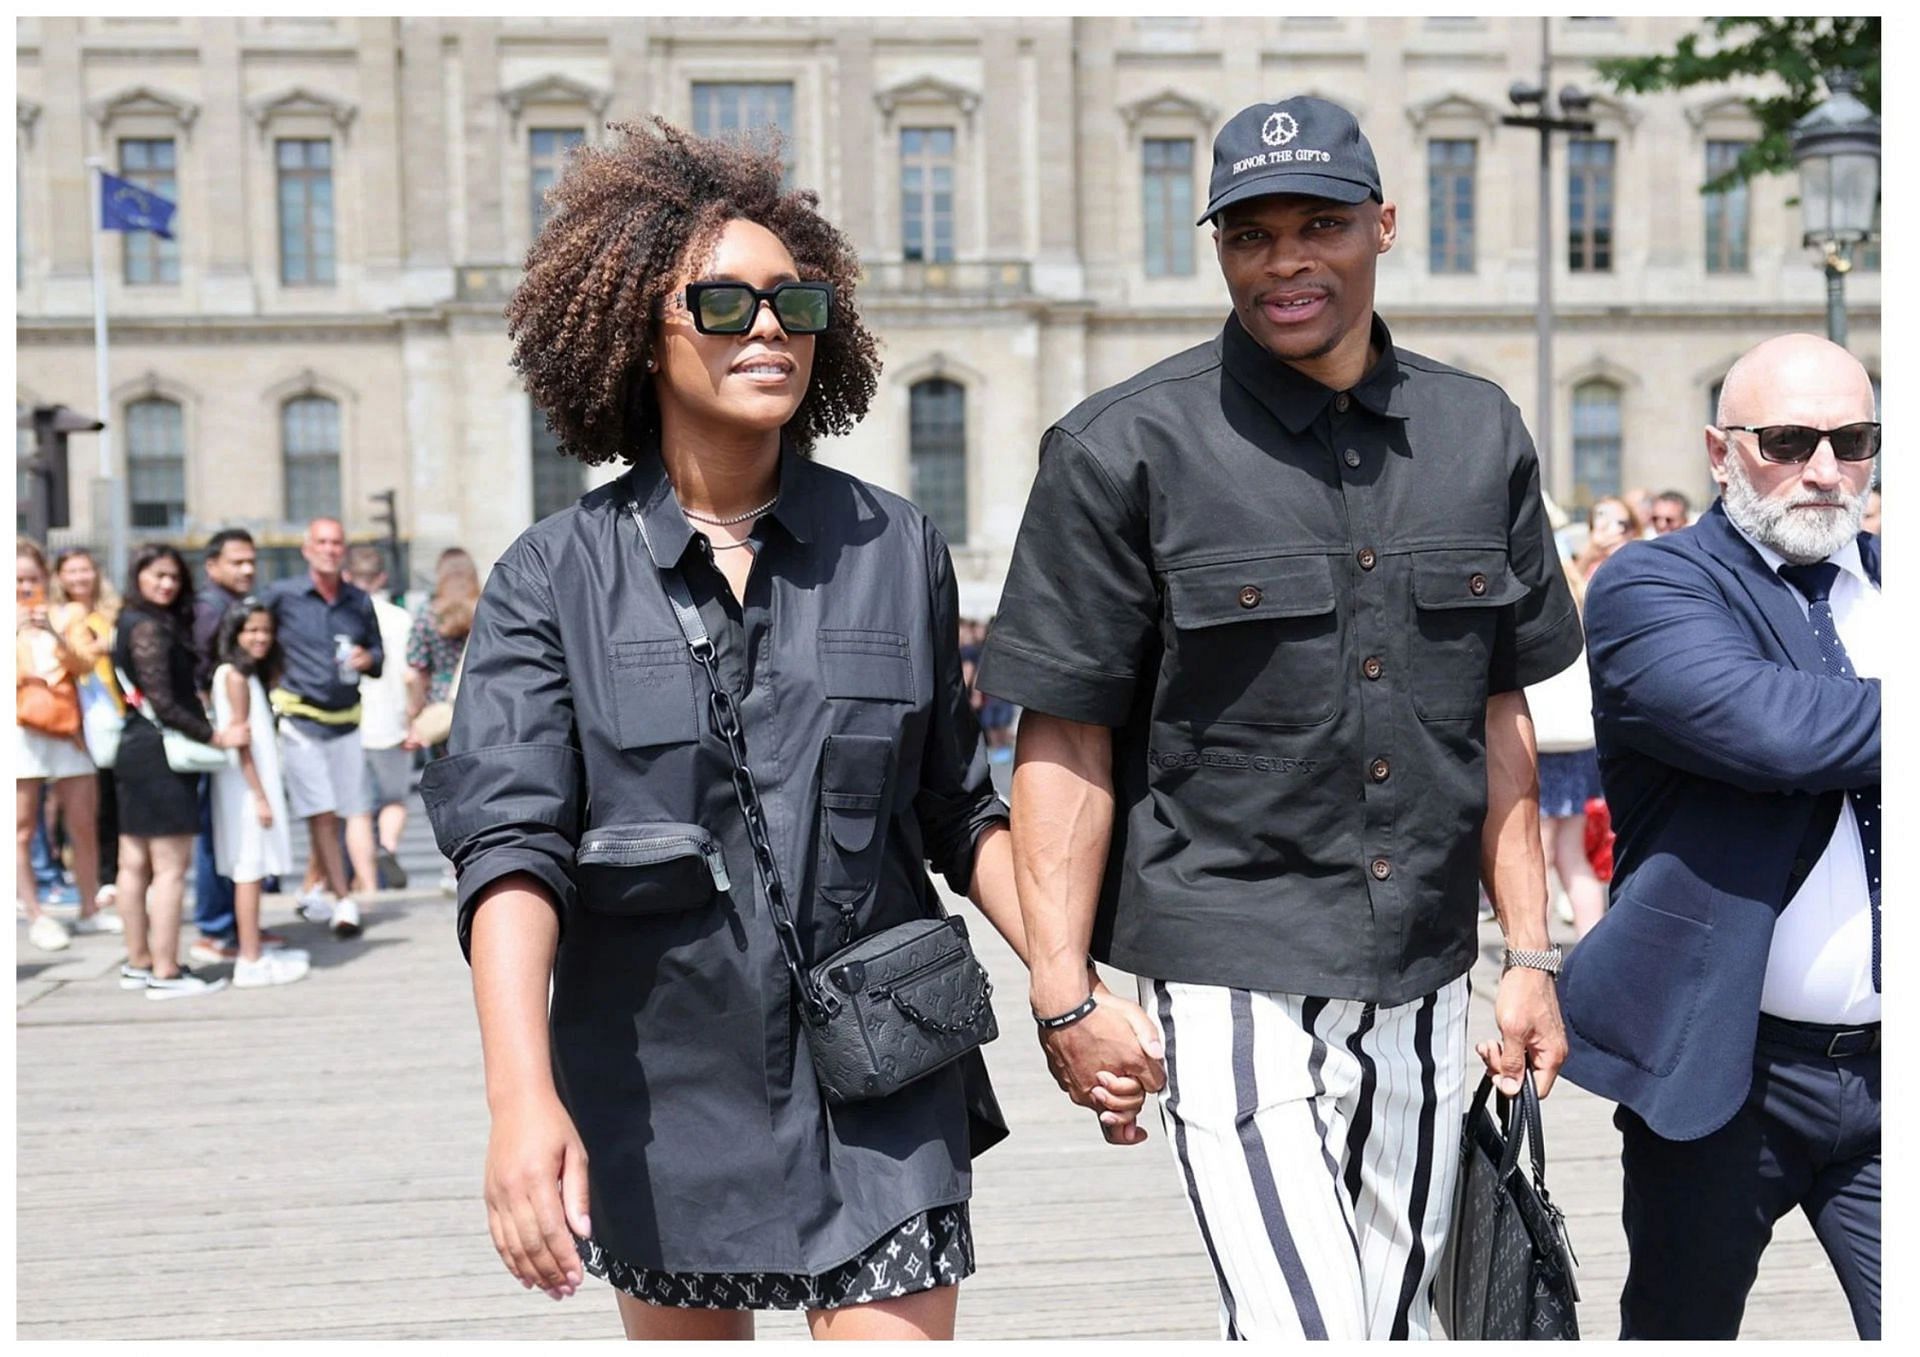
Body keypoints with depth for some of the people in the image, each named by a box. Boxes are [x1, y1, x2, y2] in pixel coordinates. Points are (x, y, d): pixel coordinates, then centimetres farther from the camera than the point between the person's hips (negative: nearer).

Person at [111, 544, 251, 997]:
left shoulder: (131, 623, 16)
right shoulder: (150, 628, -13)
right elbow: (162, 702, -18)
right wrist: (214, 736, -16)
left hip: (134, 751, 10)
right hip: (158, 754, -10)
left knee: (135, 864, 13)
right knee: (171, 867, -7)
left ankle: (137, 964, 22)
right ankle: (165, 973, -5)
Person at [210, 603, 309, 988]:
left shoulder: (250, 674, 16)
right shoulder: (235, 676, -12)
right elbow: (240, 739, -17)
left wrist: (267, 791, 14)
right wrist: (259, 795, -19)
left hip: (257, 782, 9)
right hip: (246, 786, -9)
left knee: (252, 868, 13)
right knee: (249, 869, -7)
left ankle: (255, 948, 21)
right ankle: (251, 960, -5)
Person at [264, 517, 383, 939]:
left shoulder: (359, 601, 8)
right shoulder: (282, 596, -3)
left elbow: (377, 650, 16)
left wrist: (368, 660, -5)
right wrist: (271, 688, -5)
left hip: (345, 721, 4)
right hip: (300, 719, -4)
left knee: (335, 816, 7)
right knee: (321, 815, -7)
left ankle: (320, 892, 24)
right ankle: (344, 901, -5)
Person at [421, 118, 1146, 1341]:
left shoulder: (898, 549, 1)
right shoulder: (555, 578, -4)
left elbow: (960, 813, 7)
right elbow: (511, 841, -14)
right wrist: (523, 1095, -27)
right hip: (662, 1088, 0)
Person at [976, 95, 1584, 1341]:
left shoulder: (1482, 434, 7)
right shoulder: (1126, 451, -7)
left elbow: (1498, 714, 12)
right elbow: (1066, 735, -8)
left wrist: (1530, 955, 9)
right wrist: (1063, 993, -14)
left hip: (1425, 983, 5)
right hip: (1236, 979, -5)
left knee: (1397, 1321, 17)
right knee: (1307, 1327, -14)